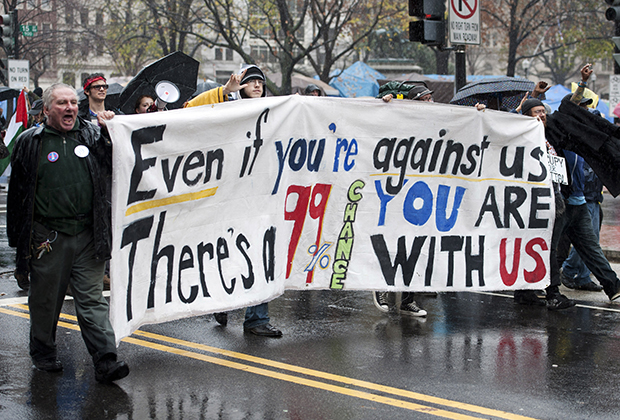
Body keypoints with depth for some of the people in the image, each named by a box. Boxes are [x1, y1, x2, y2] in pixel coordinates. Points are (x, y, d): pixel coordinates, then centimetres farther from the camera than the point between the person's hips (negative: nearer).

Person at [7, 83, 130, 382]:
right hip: (48, 238, -1)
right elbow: (17, 192, 4)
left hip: (88, 235, 1)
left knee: (92, 299, 1)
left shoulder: (92, 134, 7)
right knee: (46, 299, 11)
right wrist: (19, 238, 2)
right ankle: (43, 352, 30)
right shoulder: (30, 142, 1)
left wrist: (113, 133, -2)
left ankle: (105, 361, -3)